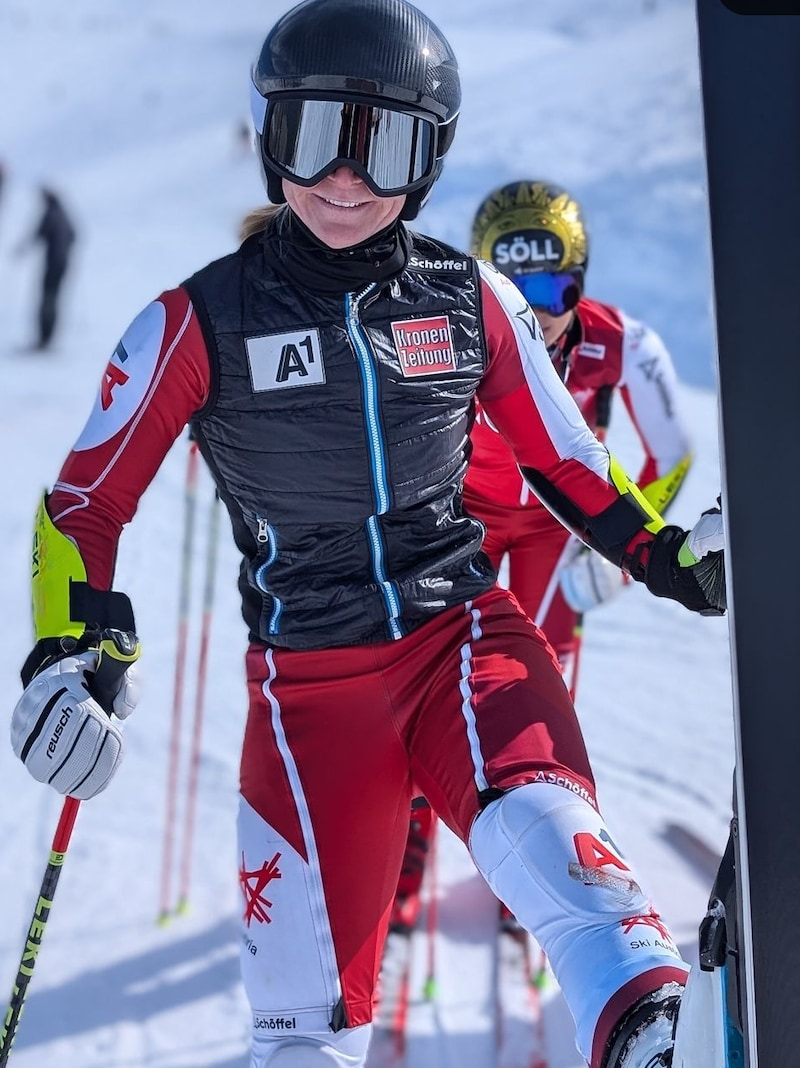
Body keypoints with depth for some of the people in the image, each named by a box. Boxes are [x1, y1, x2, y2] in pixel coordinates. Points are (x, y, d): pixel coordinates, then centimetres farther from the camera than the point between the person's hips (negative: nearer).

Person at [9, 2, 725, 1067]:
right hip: (307, 681, 0)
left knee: (539, 824, -32)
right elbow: (86, 501, 2)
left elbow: (564, 459, 17)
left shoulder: (471, 299, 2)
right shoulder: (201, 323, -4)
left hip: (465, 632, 1)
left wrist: (674, 556, 7)